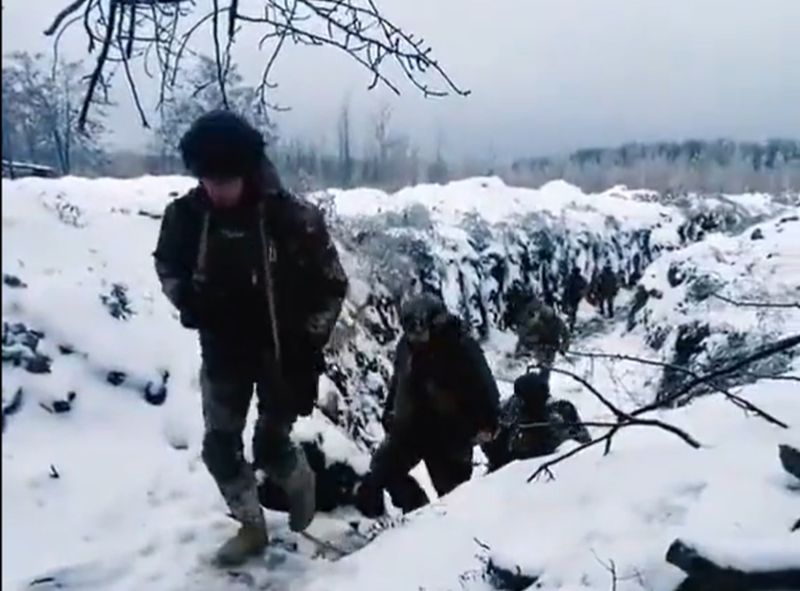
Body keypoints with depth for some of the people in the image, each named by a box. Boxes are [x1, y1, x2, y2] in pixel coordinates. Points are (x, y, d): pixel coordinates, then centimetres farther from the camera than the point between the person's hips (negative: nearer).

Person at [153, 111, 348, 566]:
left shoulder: (294, 218, -22)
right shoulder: (186, 214, -13)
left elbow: (331, 286, -9)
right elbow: (168, 265, 7)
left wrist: (308, 347, -12)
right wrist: (187, 299, -13)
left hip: (281, 351, -3)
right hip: (222, 350, 4)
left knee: (271, 446, 2)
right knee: (220, 447, 8)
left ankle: (302, 481, 38)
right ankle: (252, 528, 30)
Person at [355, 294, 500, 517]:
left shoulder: (463, 348, -21)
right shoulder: (407, 345, -3)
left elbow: (485, 387, -15)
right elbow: (397, 383, 14)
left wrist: (486, 425, -16)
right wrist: (389, 414, 17)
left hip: (449, 435, -6)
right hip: (408, 428, 6)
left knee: (451, 490, 3)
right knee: (381, 469, 9)